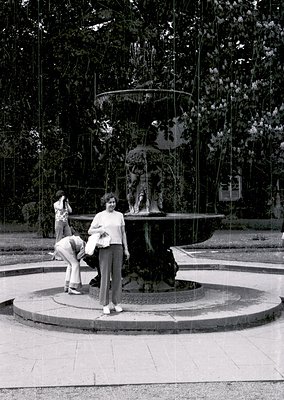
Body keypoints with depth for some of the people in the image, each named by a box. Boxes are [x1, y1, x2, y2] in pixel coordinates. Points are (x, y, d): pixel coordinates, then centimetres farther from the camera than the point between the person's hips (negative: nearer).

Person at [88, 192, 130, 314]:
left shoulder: (119, 215, 12)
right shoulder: (100, 216, 3)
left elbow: (123, 233, 15)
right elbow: (90, 231, 4)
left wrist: (126, 249, 10)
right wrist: (100, 229, -15)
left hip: (118, 247, 3)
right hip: (105, 248, -3)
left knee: (117, 275, 4)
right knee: (105, 275, -4)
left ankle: (117, 302, 13)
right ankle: (105, 304, 2)